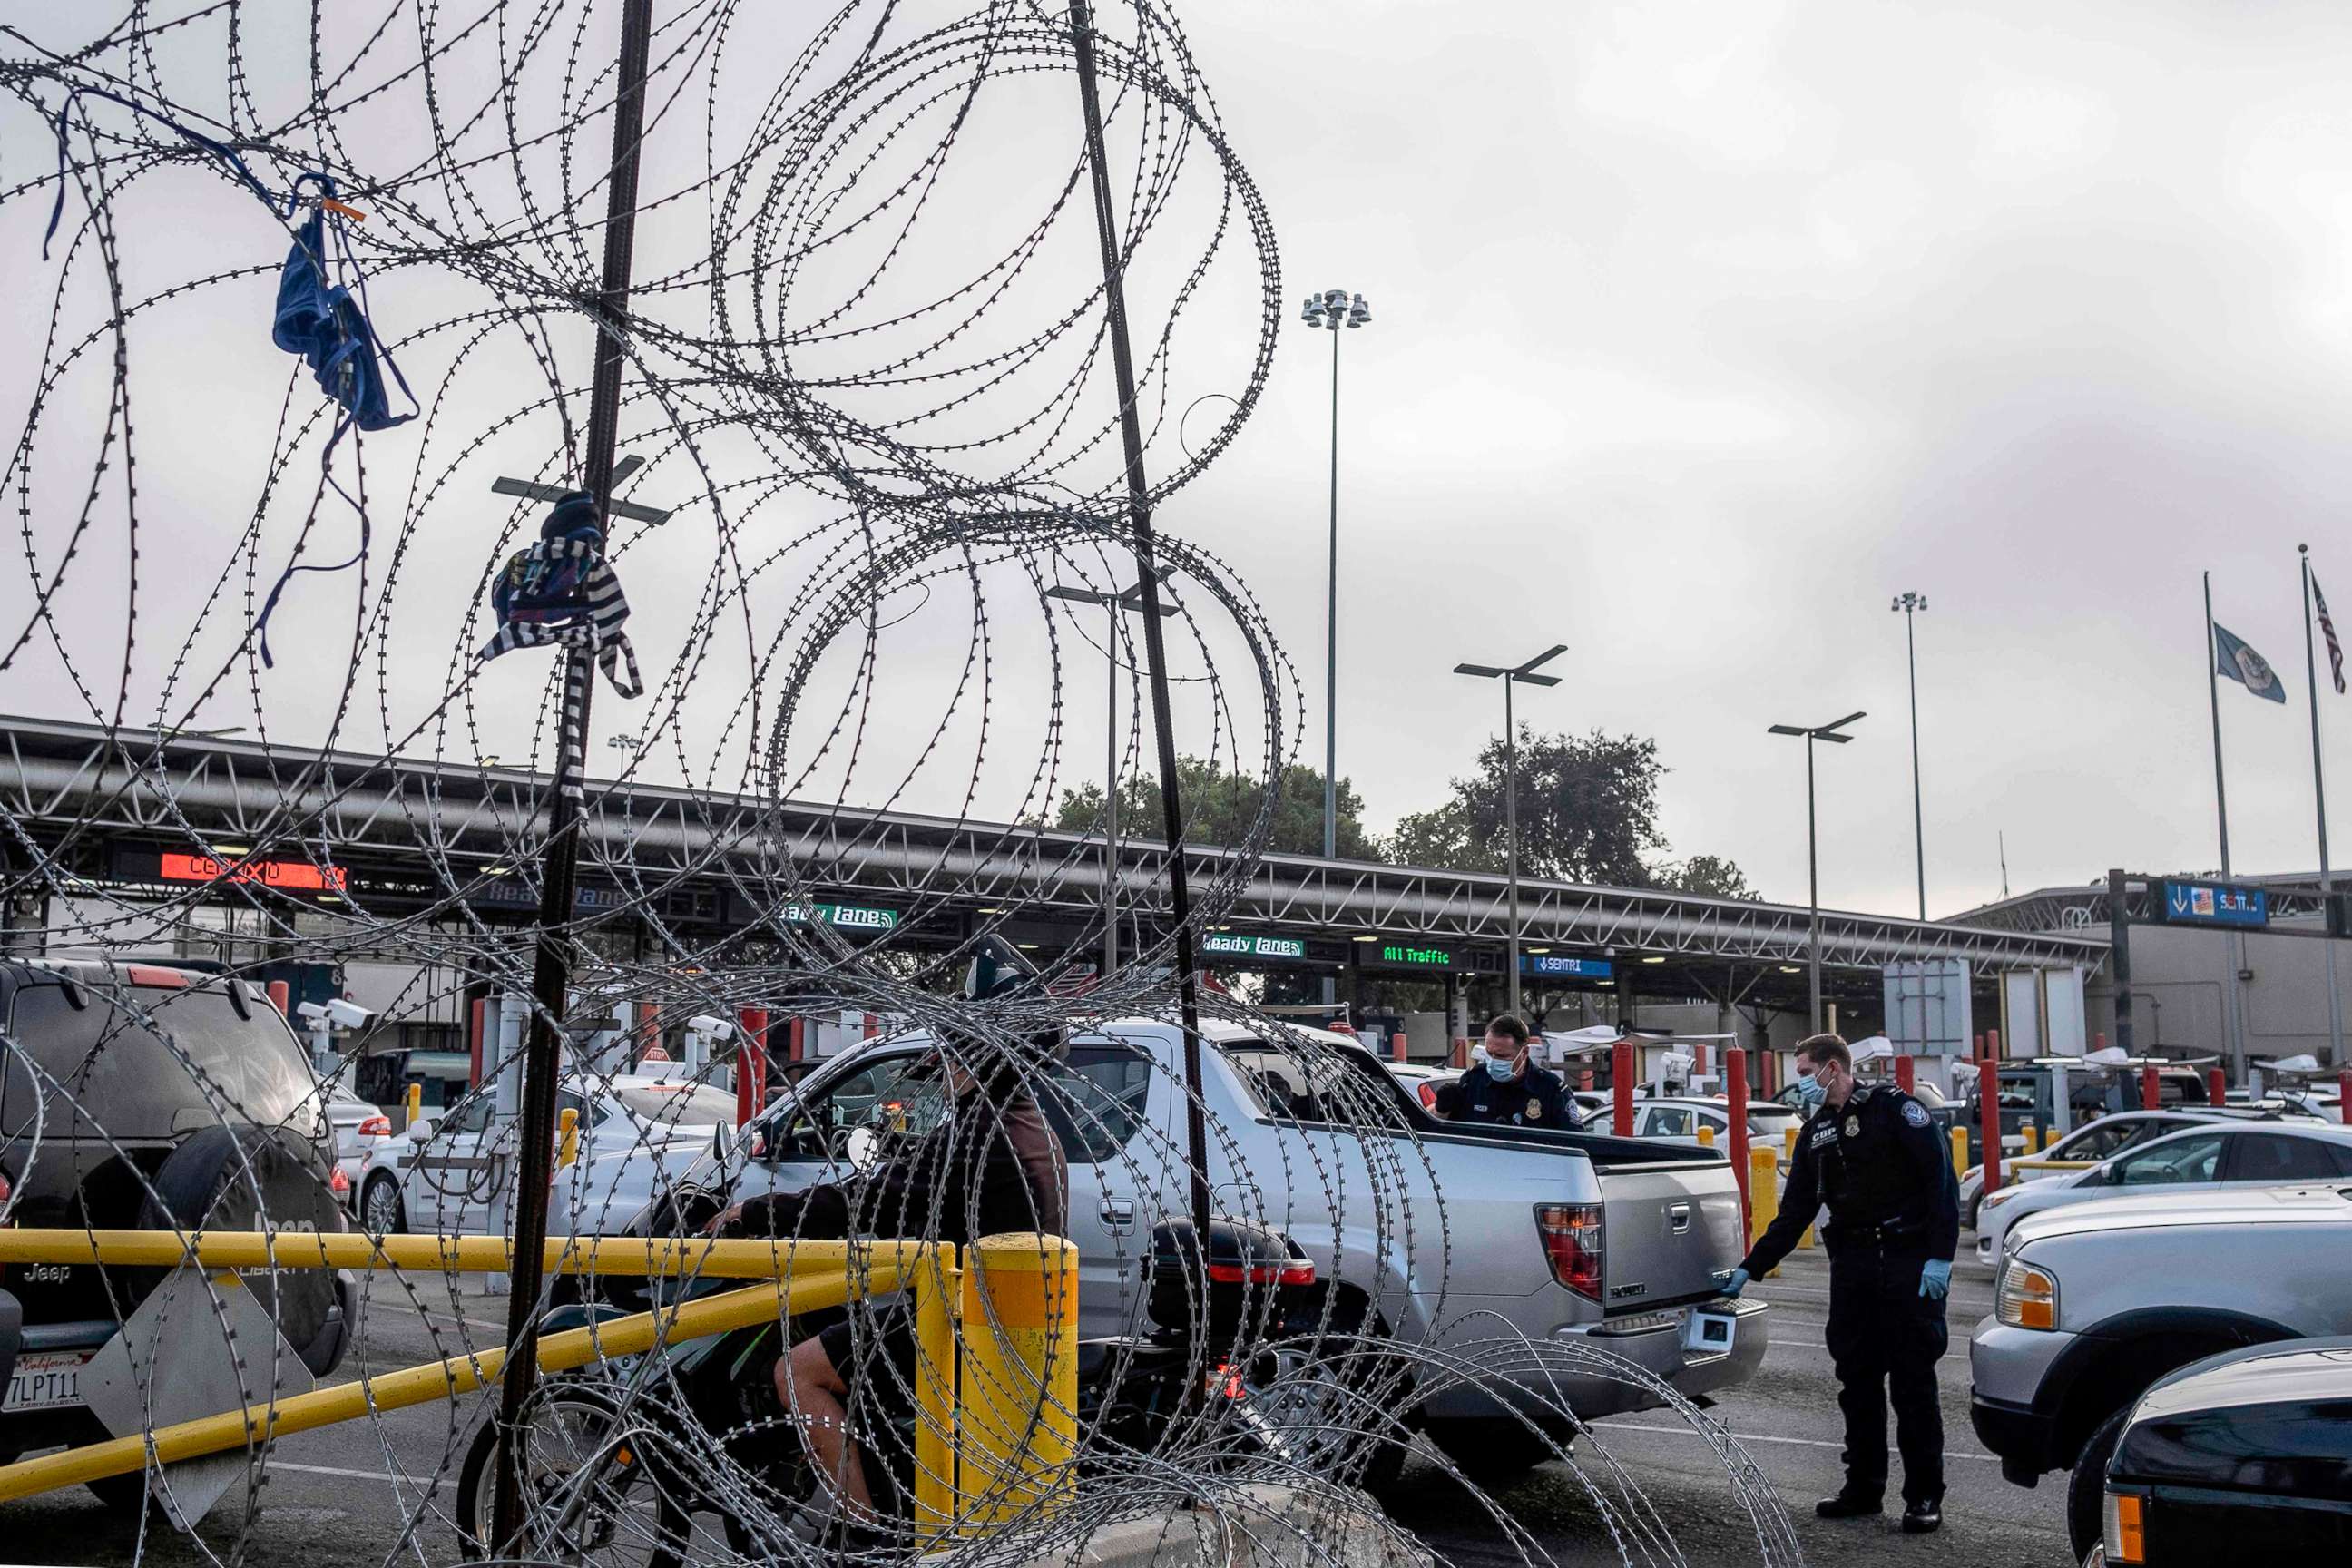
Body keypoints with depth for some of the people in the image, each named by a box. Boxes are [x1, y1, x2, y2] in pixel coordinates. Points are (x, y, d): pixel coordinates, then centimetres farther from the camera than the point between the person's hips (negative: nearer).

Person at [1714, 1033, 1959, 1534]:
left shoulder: (1893, 1108, -5)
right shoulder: (1815, 1133, 14)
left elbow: (1941, 1179, -11)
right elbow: (1793, 1215, 15)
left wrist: (1939, 1256, -18)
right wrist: (1749, 1268, 9)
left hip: (1909, 1262, -6)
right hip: (1852, 1267, 6)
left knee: (1913, 1381, -1)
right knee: (1857, 1380, 8)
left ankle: (1924, 1497, 7)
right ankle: (1863, 1488, 19)